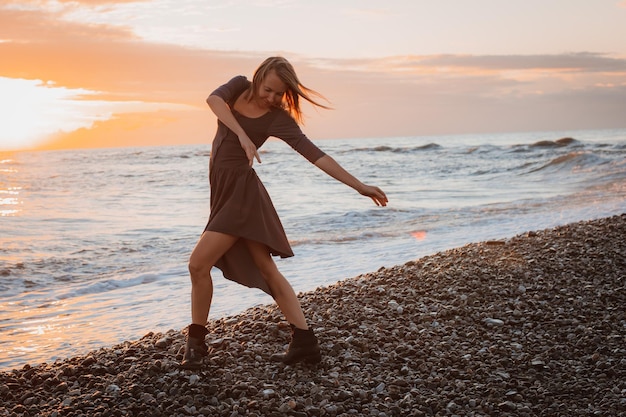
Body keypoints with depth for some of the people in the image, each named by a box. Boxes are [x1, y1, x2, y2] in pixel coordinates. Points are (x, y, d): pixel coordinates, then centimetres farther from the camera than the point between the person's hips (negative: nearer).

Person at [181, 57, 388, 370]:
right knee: (267, 270, 5)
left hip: (242, 192, -6)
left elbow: (315, 155, -13)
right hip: (224, 190, 6)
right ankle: (305, 343, 9)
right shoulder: (239, 86, 4)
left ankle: (196, 343, 9)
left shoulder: (278, 118, -9)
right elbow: (213, 99, -16)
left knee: (199, 264, -9)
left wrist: (359, 186, -19)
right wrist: (242, 135, -29)